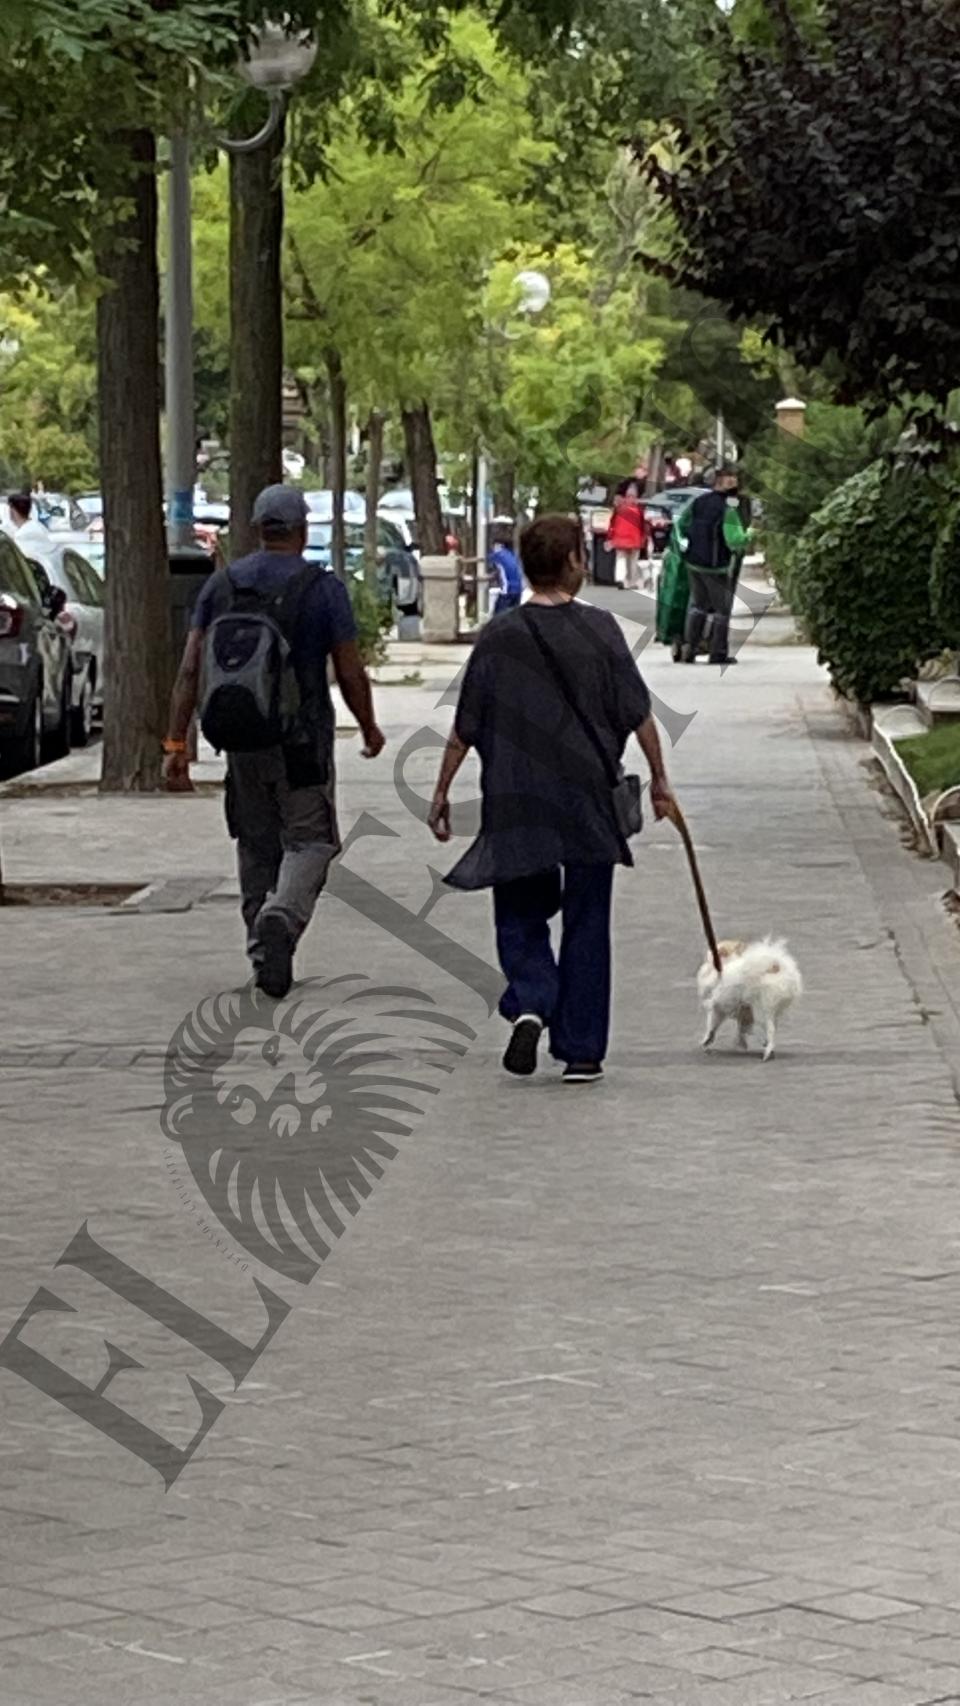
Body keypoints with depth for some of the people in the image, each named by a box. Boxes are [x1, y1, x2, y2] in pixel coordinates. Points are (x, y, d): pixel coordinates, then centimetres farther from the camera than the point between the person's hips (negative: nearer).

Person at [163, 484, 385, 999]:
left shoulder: (221, 585, 3)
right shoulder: (322, 588, -7)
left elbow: (189, 671, -1)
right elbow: (350, 674, -5)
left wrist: (176, 744, 1)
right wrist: (369, 728, 12)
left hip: (240, 739, 4)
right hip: (301, 739, -4)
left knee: (256, 845, 16)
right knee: (309, 840, 3)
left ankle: (265, 956, 18)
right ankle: (280, 917, -24)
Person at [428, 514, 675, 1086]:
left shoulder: (500, 637, -4)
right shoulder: (600, 630, -5)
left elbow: (464, 730, -2)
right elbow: (639, 713, -1)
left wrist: (442, 792, 7)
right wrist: (659, 779, 10)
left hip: (516, 804, 0)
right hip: (589, 802, 0)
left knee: (520, 916, 13)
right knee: (586, 924, 9)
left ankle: (530, 1004, -13)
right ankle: (581, 1051, 10)